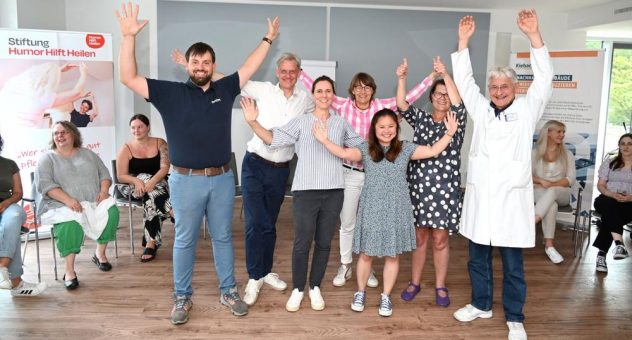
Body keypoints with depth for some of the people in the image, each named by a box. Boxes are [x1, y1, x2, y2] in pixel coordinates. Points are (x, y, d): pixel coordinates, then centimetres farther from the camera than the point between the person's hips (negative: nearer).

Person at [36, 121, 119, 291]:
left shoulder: (88, 154, 18)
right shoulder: (47, 158, 7)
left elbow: (104, 174, 15)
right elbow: (45, 184, -6)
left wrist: (104, 191, -8)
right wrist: (68, 200, -21)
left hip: (93, 202, 3)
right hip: (61, 205, -3)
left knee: (111, 211, -26)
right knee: (71, 222, -36)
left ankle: (100, 253, -6)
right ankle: (69, 271, -28)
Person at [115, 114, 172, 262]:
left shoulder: (160, 143, 2)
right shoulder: (126, 149, 0)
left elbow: (165, 168, -10)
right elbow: (121, 176, -4)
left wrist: (151, 182, -29)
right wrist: (137, 180, -25)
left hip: (157, 183, 1)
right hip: (133, 187, 0)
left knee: (151, 198, -35)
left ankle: (151, 242, -35)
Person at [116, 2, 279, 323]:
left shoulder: (225, 89, 5)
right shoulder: (170, 92, -3)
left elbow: (249, 68, 15)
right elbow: (129, 78, -8)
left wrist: (268, 39, 17)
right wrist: (129, 37, -17)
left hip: (222, 179, 2)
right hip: (186, 181, -2)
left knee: (223, 237, 14)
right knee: (184, 240, 9)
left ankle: (228, 292, 28)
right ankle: (182, 297, 24)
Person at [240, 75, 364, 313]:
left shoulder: (342, 124, 11)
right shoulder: (301, 122, 1)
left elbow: (361, 146, 20)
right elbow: (273, 139, -4)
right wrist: (253, 122, -16)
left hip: (333, 191, 3)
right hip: (306, 191, -3)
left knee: (324, 243, 11)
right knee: (302, 243, 0)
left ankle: (315, 288, 26)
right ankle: (297, 289, 18)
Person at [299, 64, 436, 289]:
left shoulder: (381, 106, -2)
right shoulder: (343, 105, -4)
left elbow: (408, 98, -4)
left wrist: (431, 77, -7)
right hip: (349, 173, 0)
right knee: (347, 222, 10)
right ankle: (345, 266, 27)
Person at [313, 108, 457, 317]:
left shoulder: (405, 149, 4)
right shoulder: (366, 149, 0)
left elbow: (433, 151, 0)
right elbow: (344, 153, -14)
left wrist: (449, 134, -6)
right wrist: (324, 141, -25)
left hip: (396, 209, 1)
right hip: (371, 209, -1)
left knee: (393, 255, 8)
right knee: (366, 253, 7)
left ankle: (386, 297, 24)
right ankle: (360, 292, 28)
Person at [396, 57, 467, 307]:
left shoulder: (457, 121, 3)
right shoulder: (421, 119, 8)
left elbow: (458, 104, -18)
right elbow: (401, 106, -8)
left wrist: (446, 74, -28)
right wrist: (402, 78, -22)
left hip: (445, 188, -2)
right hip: (418, 185, 2)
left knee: (440, 239, 6)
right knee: (419, 236, 11)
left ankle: (440, 286, 20)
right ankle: (415, 282, 25)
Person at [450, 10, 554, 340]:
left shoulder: (526, 109, 2)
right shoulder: (481, 109, 9)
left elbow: (544, 79, -9)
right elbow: (464, 80, 6)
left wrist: (533, 35, -18)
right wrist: (464, 41, -2)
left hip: (511, 196, -3)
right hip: (479, 194, 3)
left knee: (512, 264, 5)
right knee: (477, 257, 14)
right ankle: (481, 304, 32)